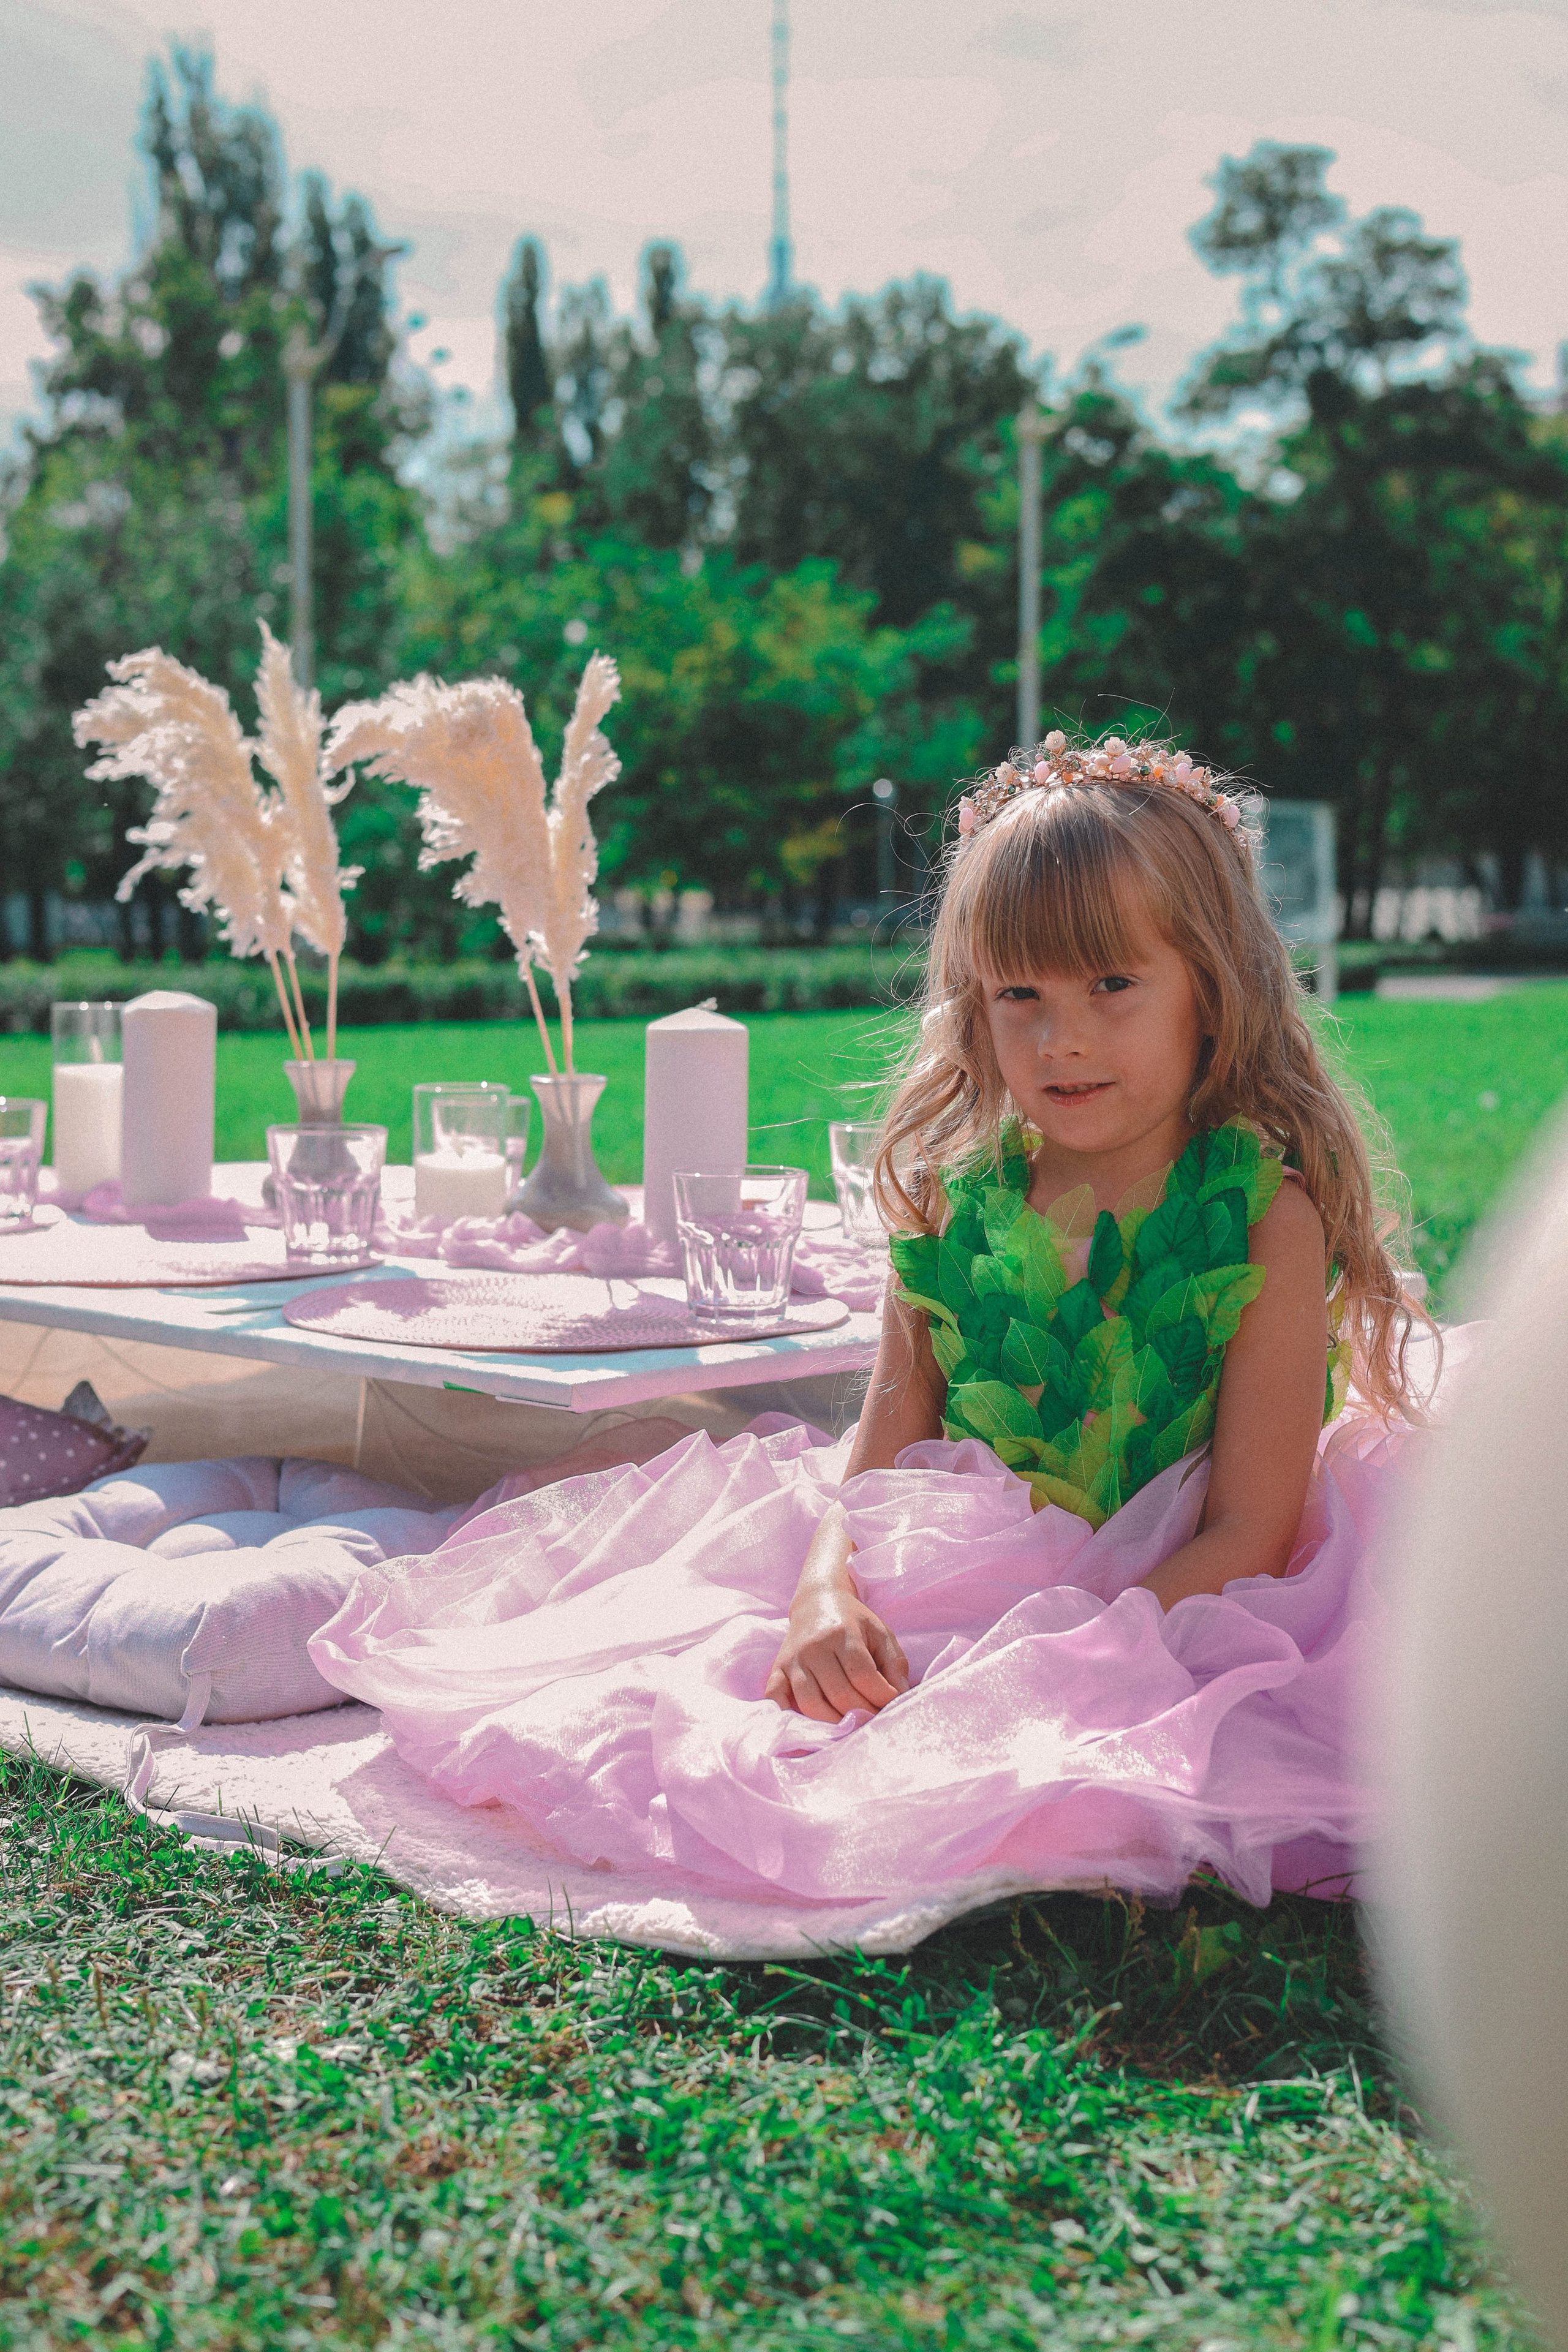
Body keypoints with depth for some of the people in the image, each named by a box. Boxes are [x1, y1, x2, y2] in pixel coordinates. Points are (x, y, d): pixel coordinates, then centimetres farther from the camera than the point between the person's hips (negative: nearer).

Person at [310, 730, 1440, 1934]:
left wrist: (1050, 1653, -24)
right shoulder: (957, 1203, 3)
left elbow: (1248, 1538, -13)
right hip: (938, 1602, 4)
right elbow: (876, 1458, 3)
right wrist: (828, 1592, -19)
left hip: (1163, 1622, -4)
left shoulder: (1264, 1220, -10)